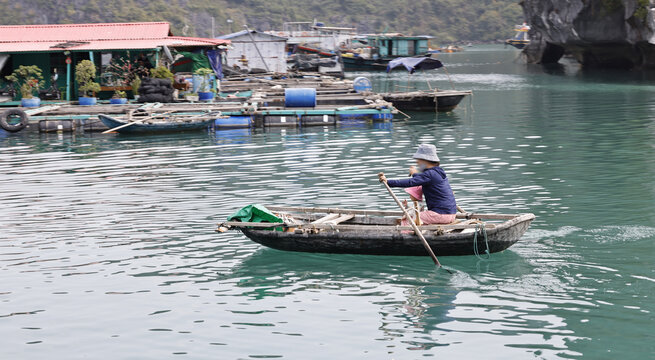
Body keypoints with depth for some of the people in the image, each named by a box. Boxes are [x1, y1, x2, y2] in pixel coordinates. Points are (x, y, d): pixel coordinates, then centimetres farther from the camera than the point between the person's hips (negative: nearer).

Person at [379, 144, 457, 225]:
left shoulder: (430, 174, -15)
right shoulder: (438, 172, 14)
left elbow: (410, 182, -24)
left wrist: (388, 182, -25)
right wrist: (416, 174, 44)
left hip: (441, 214, -10)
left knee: (406, 220, -6)